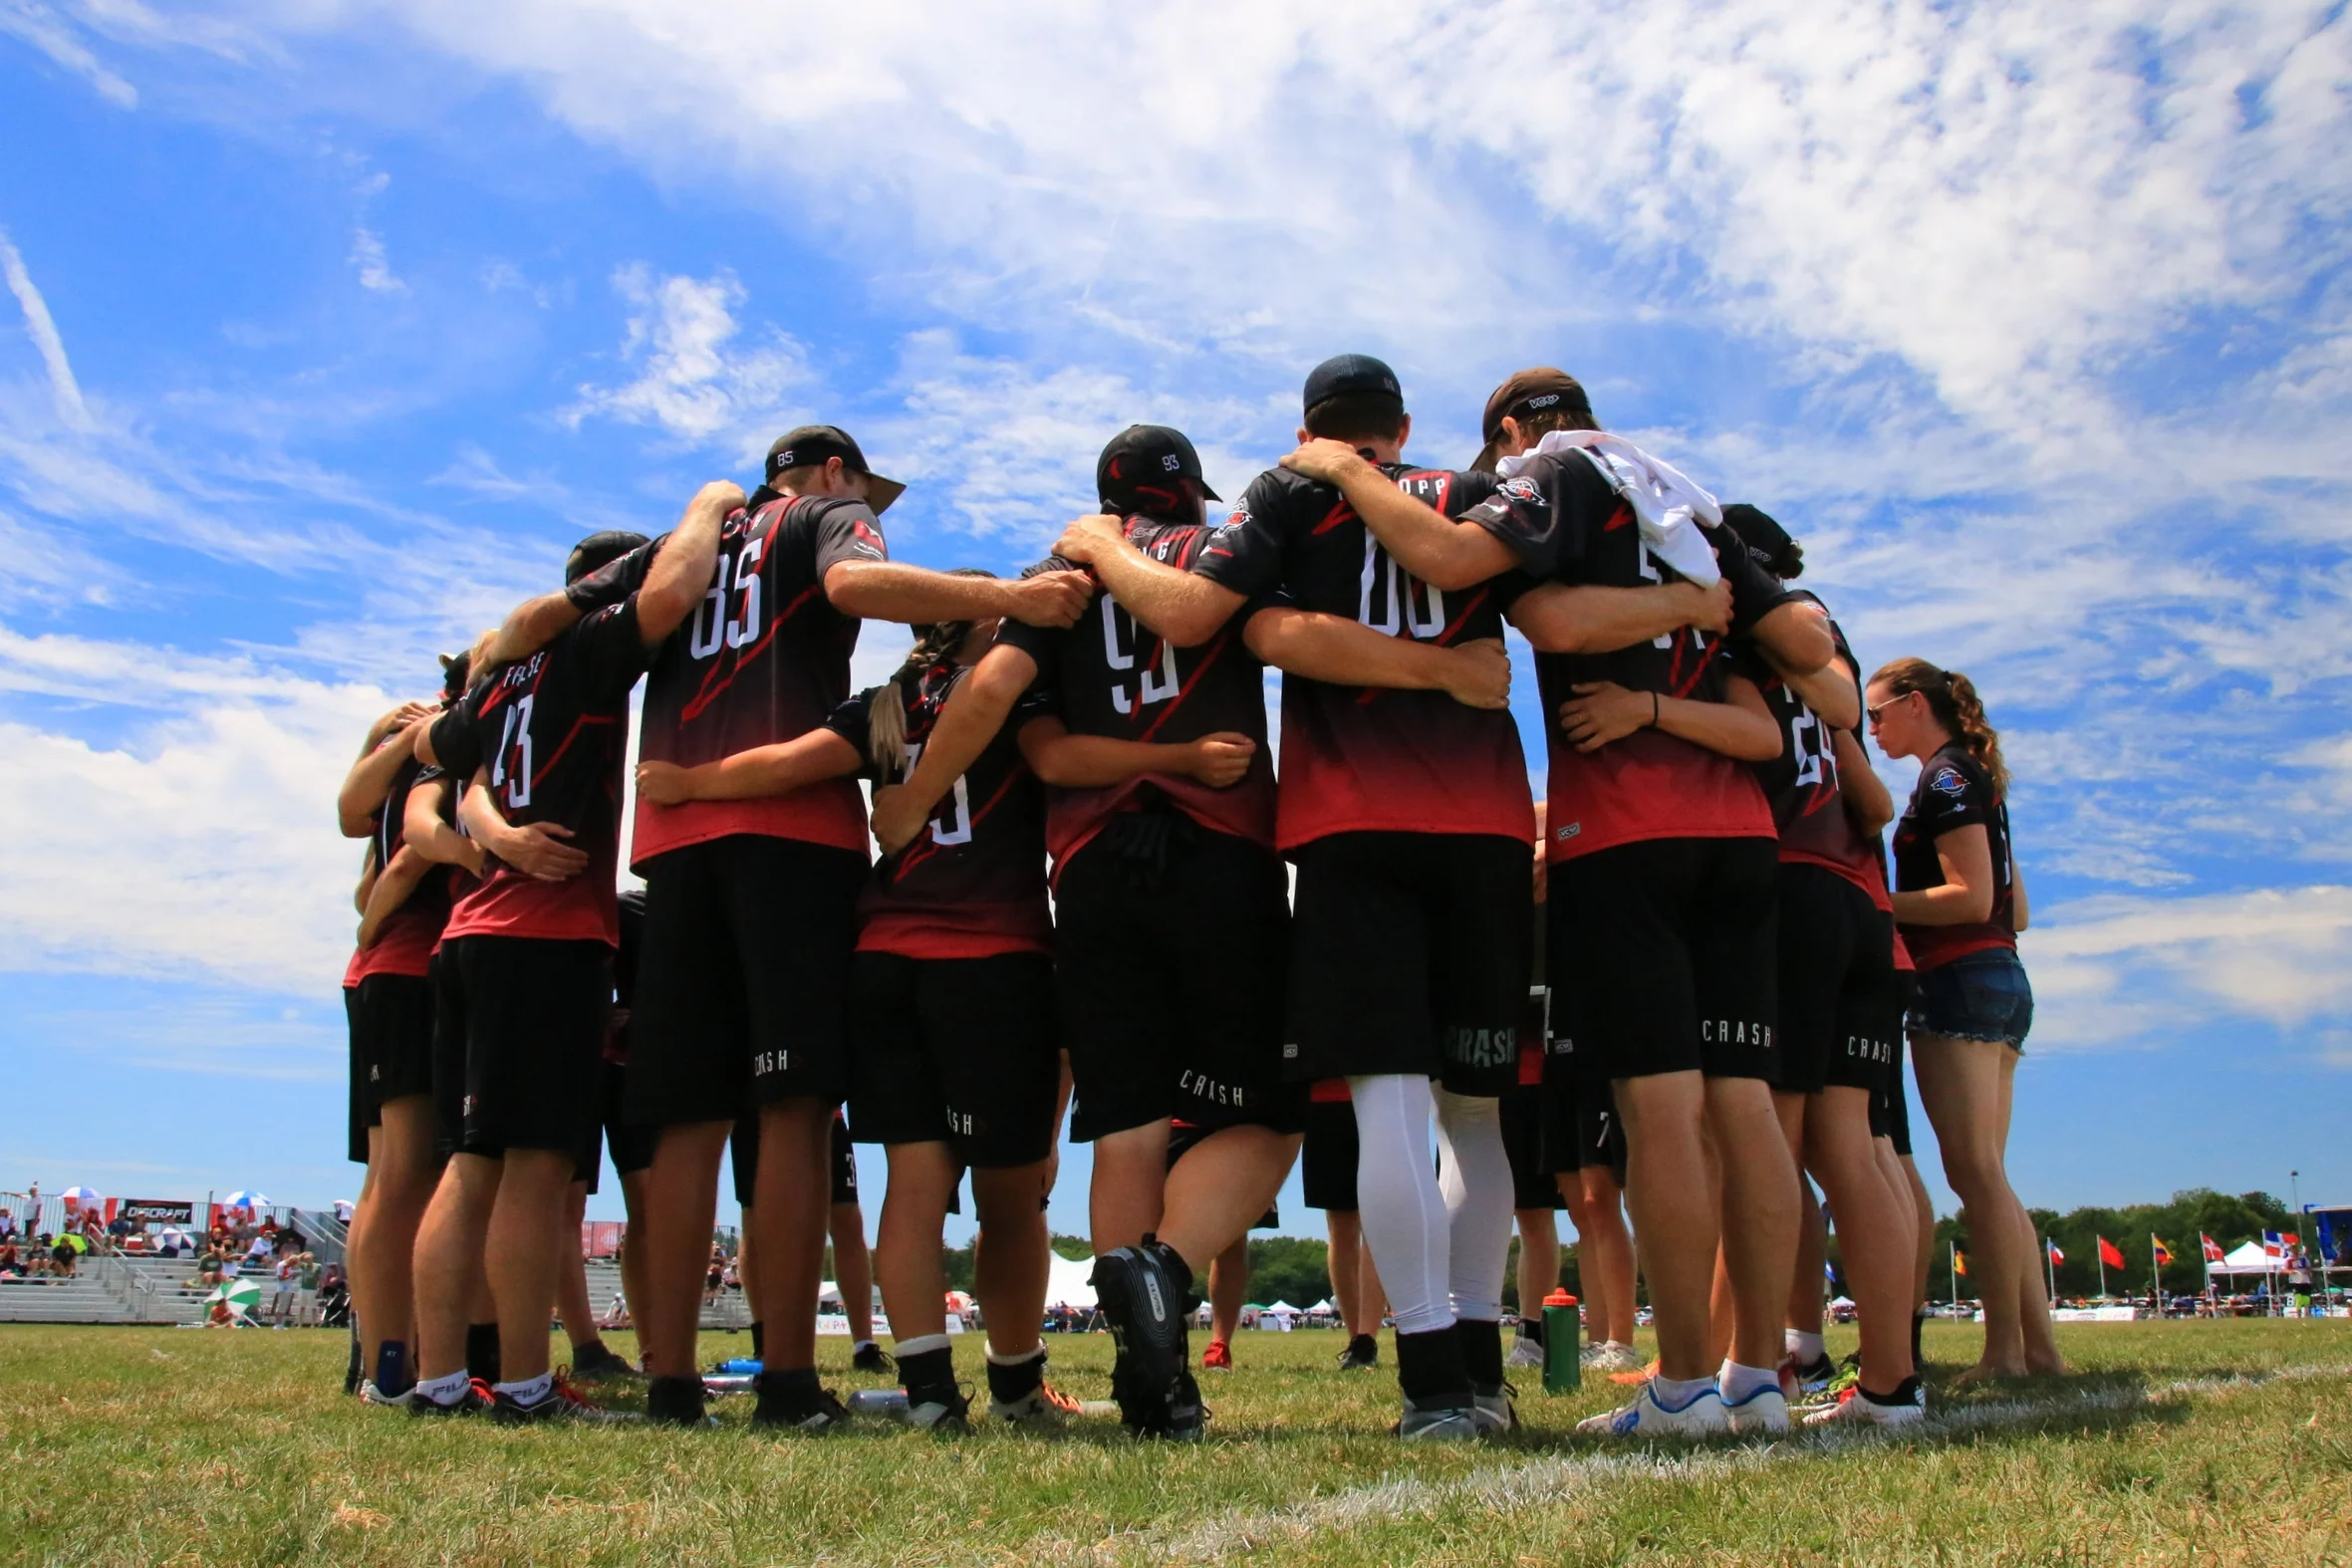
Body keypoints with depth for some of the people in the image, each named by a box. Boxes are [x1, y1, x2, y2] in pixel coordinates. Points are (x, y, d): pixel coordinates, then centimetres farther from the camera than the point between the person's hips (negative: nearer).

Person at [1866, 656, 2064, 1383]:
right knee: (1987, 1174, 8)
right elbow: (2016, 911, 21)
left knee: (1975, 1171, -10)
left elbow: (1972, 897, -17)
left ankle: (2005, 1351, -10)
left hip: (1957, 979, -10)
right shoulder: (1980, 781, 21)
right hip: (2003, 980, 10)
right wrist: (1894, 910, 22)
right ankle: (2039, 1346, 8)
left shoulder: (1946, 778, -7)